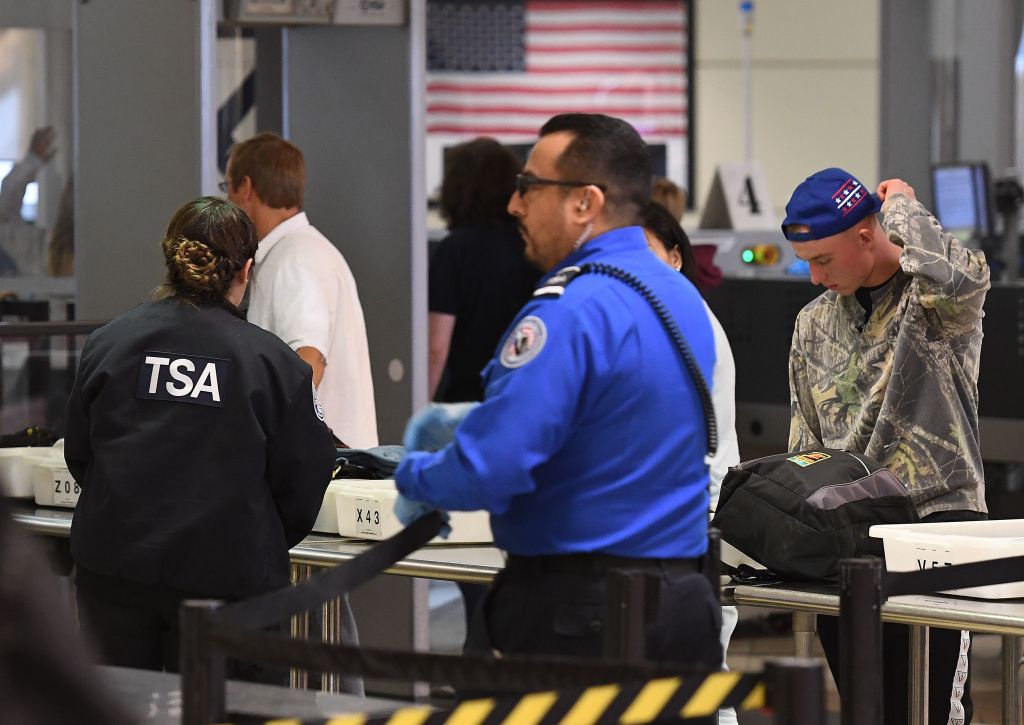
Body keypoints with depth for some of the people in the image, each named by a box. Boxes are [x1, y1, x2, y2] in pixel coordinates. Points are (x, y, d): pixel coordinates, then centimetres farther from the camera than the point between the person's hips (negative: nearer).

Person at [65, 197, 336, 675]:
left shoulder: (106, 344, 0)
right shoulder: (273, 362, -8)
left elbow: (79, 455, 10)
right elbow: (303, 474, -1)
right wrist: (264, 546, 17)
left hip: (112, 565, 2)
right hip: (225, 576, -2)